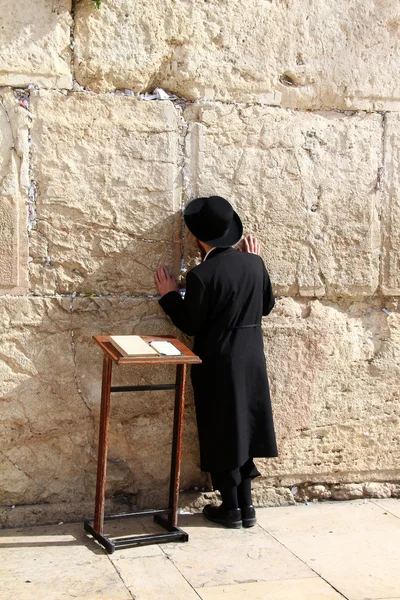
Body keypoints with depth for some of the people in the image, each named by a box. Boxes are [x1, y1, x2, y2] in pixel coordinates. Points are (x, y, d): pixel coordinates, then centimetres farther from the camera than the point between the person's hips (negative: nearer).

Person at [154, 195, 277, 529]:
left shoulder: (202, 275, -19)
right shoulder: (254, 263, -3)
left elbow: (190, 325, -11)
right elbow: (267, 306, 11)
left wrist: (169, 295, 2)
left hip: (218, 364, -5)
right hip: (251, 359, 6)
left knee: (220, 433, 8)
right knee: (243, 427, 16)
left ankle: (231, 508, 17)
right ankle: (246, 504, 24)